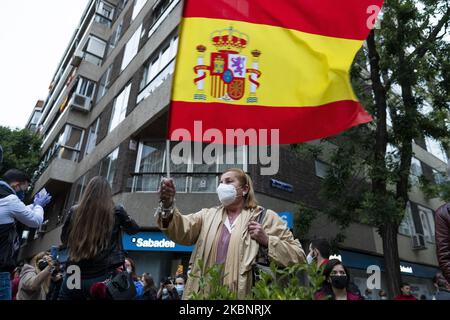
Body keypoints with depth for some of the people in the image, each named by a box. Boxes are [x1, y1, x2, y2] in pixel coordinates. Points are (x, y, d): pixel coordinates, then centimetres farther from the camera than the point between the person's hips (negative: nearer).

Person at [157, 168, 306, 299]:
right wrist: (168, 206, -24)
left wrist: (267, 240, -14)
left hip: (245, 295, -2)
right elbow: (181, 230, -6)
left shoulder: (266, 217, 2)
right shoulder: (208, 215, 11)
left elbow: (297, 256, 0)